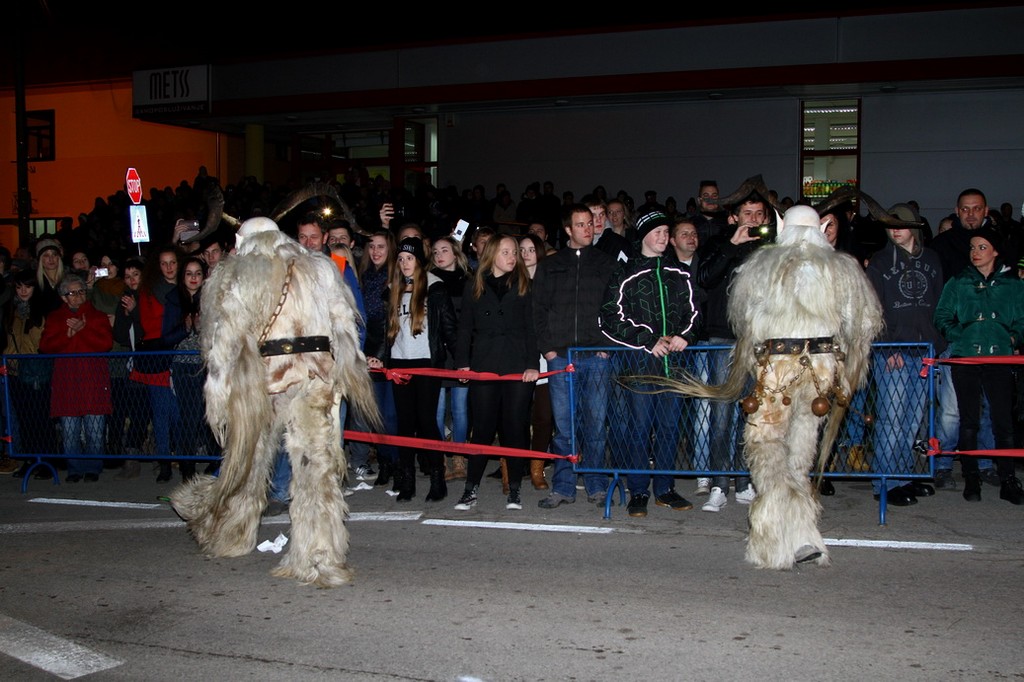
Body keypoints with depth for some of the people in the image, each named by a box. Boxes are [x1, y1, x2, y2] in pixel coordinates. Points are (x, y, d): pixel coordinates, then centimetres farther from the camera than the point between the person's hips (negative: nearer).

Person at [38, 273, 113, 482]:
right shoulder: (54, 318, 16)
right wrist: (67, 334, -9)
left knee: (95, 431, -4)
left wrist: (83, 329, -10)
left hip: (94, 380, -1)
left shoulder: (97, 316, 12)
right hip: (66, 382, 1)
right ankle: (75, 470, 10)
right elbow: (45, 346, 2)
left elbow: (106, 343, -3)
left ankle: (93, 469, 8)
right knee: (69, 431, 0)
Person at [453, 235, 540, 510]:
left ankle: (514, 489, 11)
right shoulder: (474, 286, 11)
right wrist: (462, 362, 0)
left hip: (518, 366, 0)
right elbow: (465, 327, 10)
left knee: (515, 426, 1)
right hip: (483, 366, 0)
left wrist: (532, 364, -7)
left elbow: (531, 328, 3)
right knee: (482, 427, 0)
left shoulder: (523, 284, 8)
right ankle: (471, 487, 8)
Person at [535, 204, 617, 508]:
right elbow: (539, 310, 9)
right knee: (563, 426, 2)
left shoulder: (606, 264, 11)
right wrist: (547, 348, -1)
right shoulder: (549, 266, 13)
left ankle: (597, 486, 12)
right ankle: (563, 488, 10)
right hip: (560, 357, 1)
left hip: (597, 357, -1)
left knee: (596, 424, 1)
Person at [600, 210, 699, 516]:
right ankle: (638, 492, 9)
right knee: (640, 428, -1)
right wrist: (649, 341, -10)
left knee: (670, 427, 9)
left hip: (673, 362, 4)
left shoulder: (680, 273, 14)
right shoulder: (625, 273, 1)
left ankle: (664, 489, 20)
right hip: (640, 363, -4)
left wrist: (684, 336, -3)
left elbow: (692, 311, 18)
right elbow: (611, 318, -4)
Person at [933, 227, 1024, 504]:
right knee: (969, 421, 3)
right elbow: (942, 317, 9)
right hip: (965, 358, 0)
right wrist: (959, 336, -5)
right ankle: (971, 479, 11)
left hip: (1000, 358, 0)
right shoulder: (958, 283, 10)